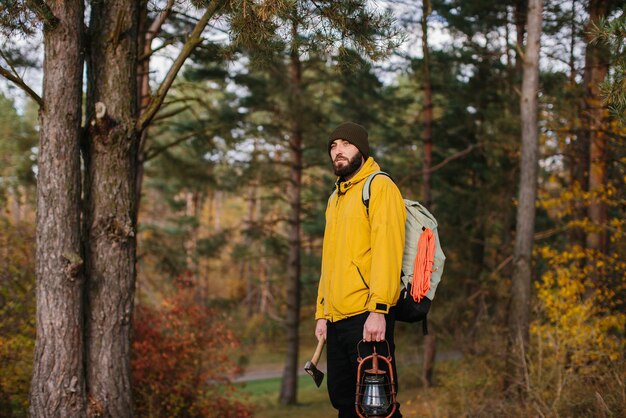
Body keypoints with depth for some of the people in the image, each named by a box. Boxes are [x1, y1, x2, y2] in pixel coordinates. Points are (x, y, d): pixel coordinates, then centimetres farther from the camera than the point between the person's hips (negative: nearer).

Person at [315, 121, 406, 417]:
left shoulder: (379, 187, -3)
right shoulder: (335, 198, 21)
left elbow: (387, 250, -14)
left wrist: (378, 309, -22)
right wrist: (322, 313, 16)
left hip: (367, 317, -8)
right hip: (337, 320, 8)